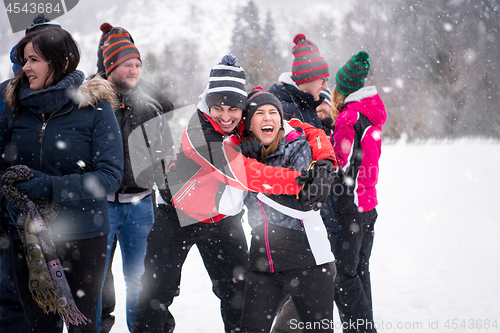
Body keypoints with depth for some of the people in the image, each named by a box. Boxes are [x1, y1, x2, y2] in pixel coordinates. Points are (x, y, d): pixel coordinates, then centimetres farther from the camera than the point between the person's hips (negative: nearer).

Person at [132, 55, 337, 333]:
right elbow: (240, 173, -43)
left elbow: (308, 132, -15)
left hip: (224, 219, 4)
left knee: (238, 294, 8)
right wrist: (301, 182, -49)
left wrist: (325, 162, -37)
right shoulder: (198, 132, -31)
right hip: (179, 215, -4)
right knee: (157, 291, 4)